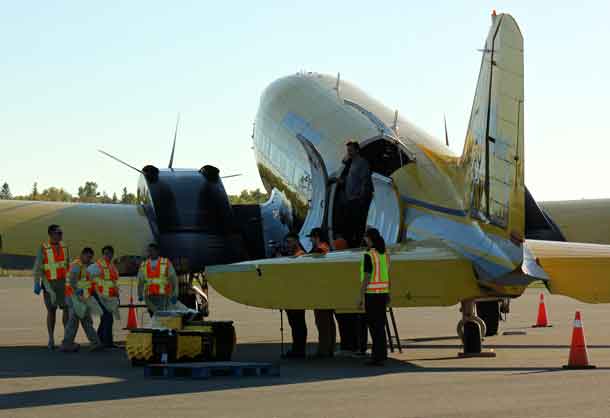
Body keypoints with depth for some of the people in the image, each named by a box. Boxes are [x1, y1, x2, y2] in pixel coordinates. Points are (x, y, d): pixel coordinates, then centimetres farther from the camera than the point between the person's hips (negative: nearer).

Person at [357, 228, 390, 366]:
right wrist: (388, 294, 20)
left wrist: (361, 296, -14)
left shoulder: (368, 255, -16)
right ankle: (381, 353, 16)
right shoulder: (384, 254, 8)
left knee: (374, 325, -4)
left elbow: (367, 277, -18)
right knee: (380, 324, 13)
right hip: (382, 292, 8)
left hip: (371, 293, -8)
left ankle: (378, 357, -5)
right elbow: (387, 275, 13)